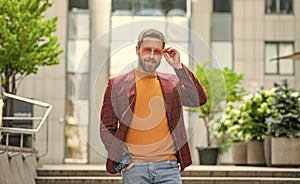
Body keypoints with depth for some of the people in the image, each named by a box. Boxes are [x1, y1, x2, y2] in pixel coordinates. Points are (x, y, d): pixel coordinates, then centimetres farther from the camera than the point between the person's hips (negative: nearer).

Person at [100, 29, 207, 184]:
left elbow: (199, 99, -2)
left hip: (168, 166, 1)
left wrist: (178, 66, -3)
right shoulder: (117, 85, 8)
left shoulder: (172, 83, 14)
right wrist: (122, 159, -4)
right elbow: (106, 129, 7)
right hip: (134, 167, -1)